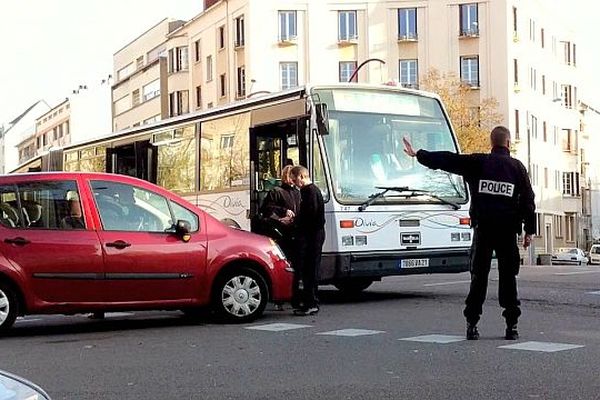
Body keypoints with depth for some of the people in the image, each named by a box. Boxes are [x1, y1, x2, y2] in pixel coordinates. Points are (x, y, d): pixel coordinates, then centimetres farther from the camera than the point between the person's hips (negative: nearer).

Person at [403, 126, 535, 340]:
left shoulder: (476, 162, 2)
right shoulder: (517, 167, 4)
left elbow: (447, 160, 2)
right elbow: (528, 200, 4)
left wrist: (419, 154, 11)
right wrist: (529, 230, 10)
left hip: (482, 228, 0)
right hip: (508, 230, 0)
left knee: (478, 277, 6)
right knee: (508, 277, 5)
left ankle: (472, 324, 3)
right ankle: (511, 325, 4)